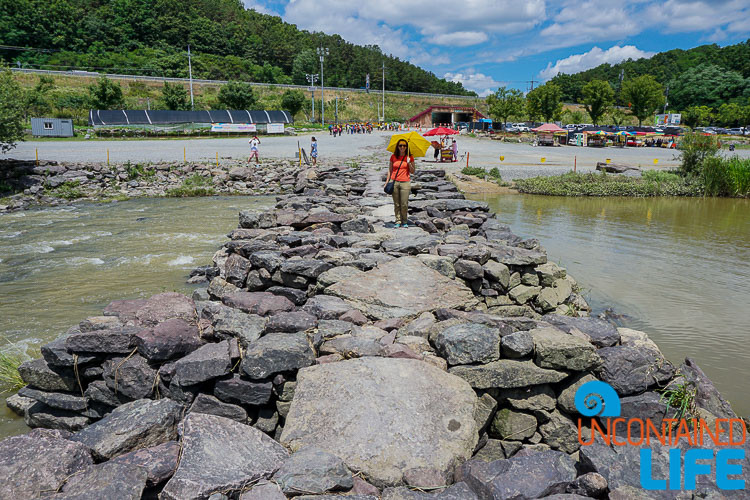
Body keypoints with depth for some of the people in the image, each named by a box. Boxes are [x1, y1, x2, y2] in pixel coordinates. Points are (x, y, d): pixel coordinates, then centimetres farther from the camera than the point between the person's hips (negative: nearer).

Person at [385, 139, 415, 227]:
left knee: (404, 204, -4)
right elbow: (390, 170, 13)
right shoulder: (393, 157, 7)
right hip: (394, 182, 1)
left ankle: (404, 222, 12)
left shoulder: (410, 157, 4)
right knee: (396, 204, 4)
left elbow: (412, 171, 5)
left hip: (405, 183, -1)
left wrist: (409, 163, -11)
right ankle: (398, 221, 12)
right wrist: (387, 182, 9)